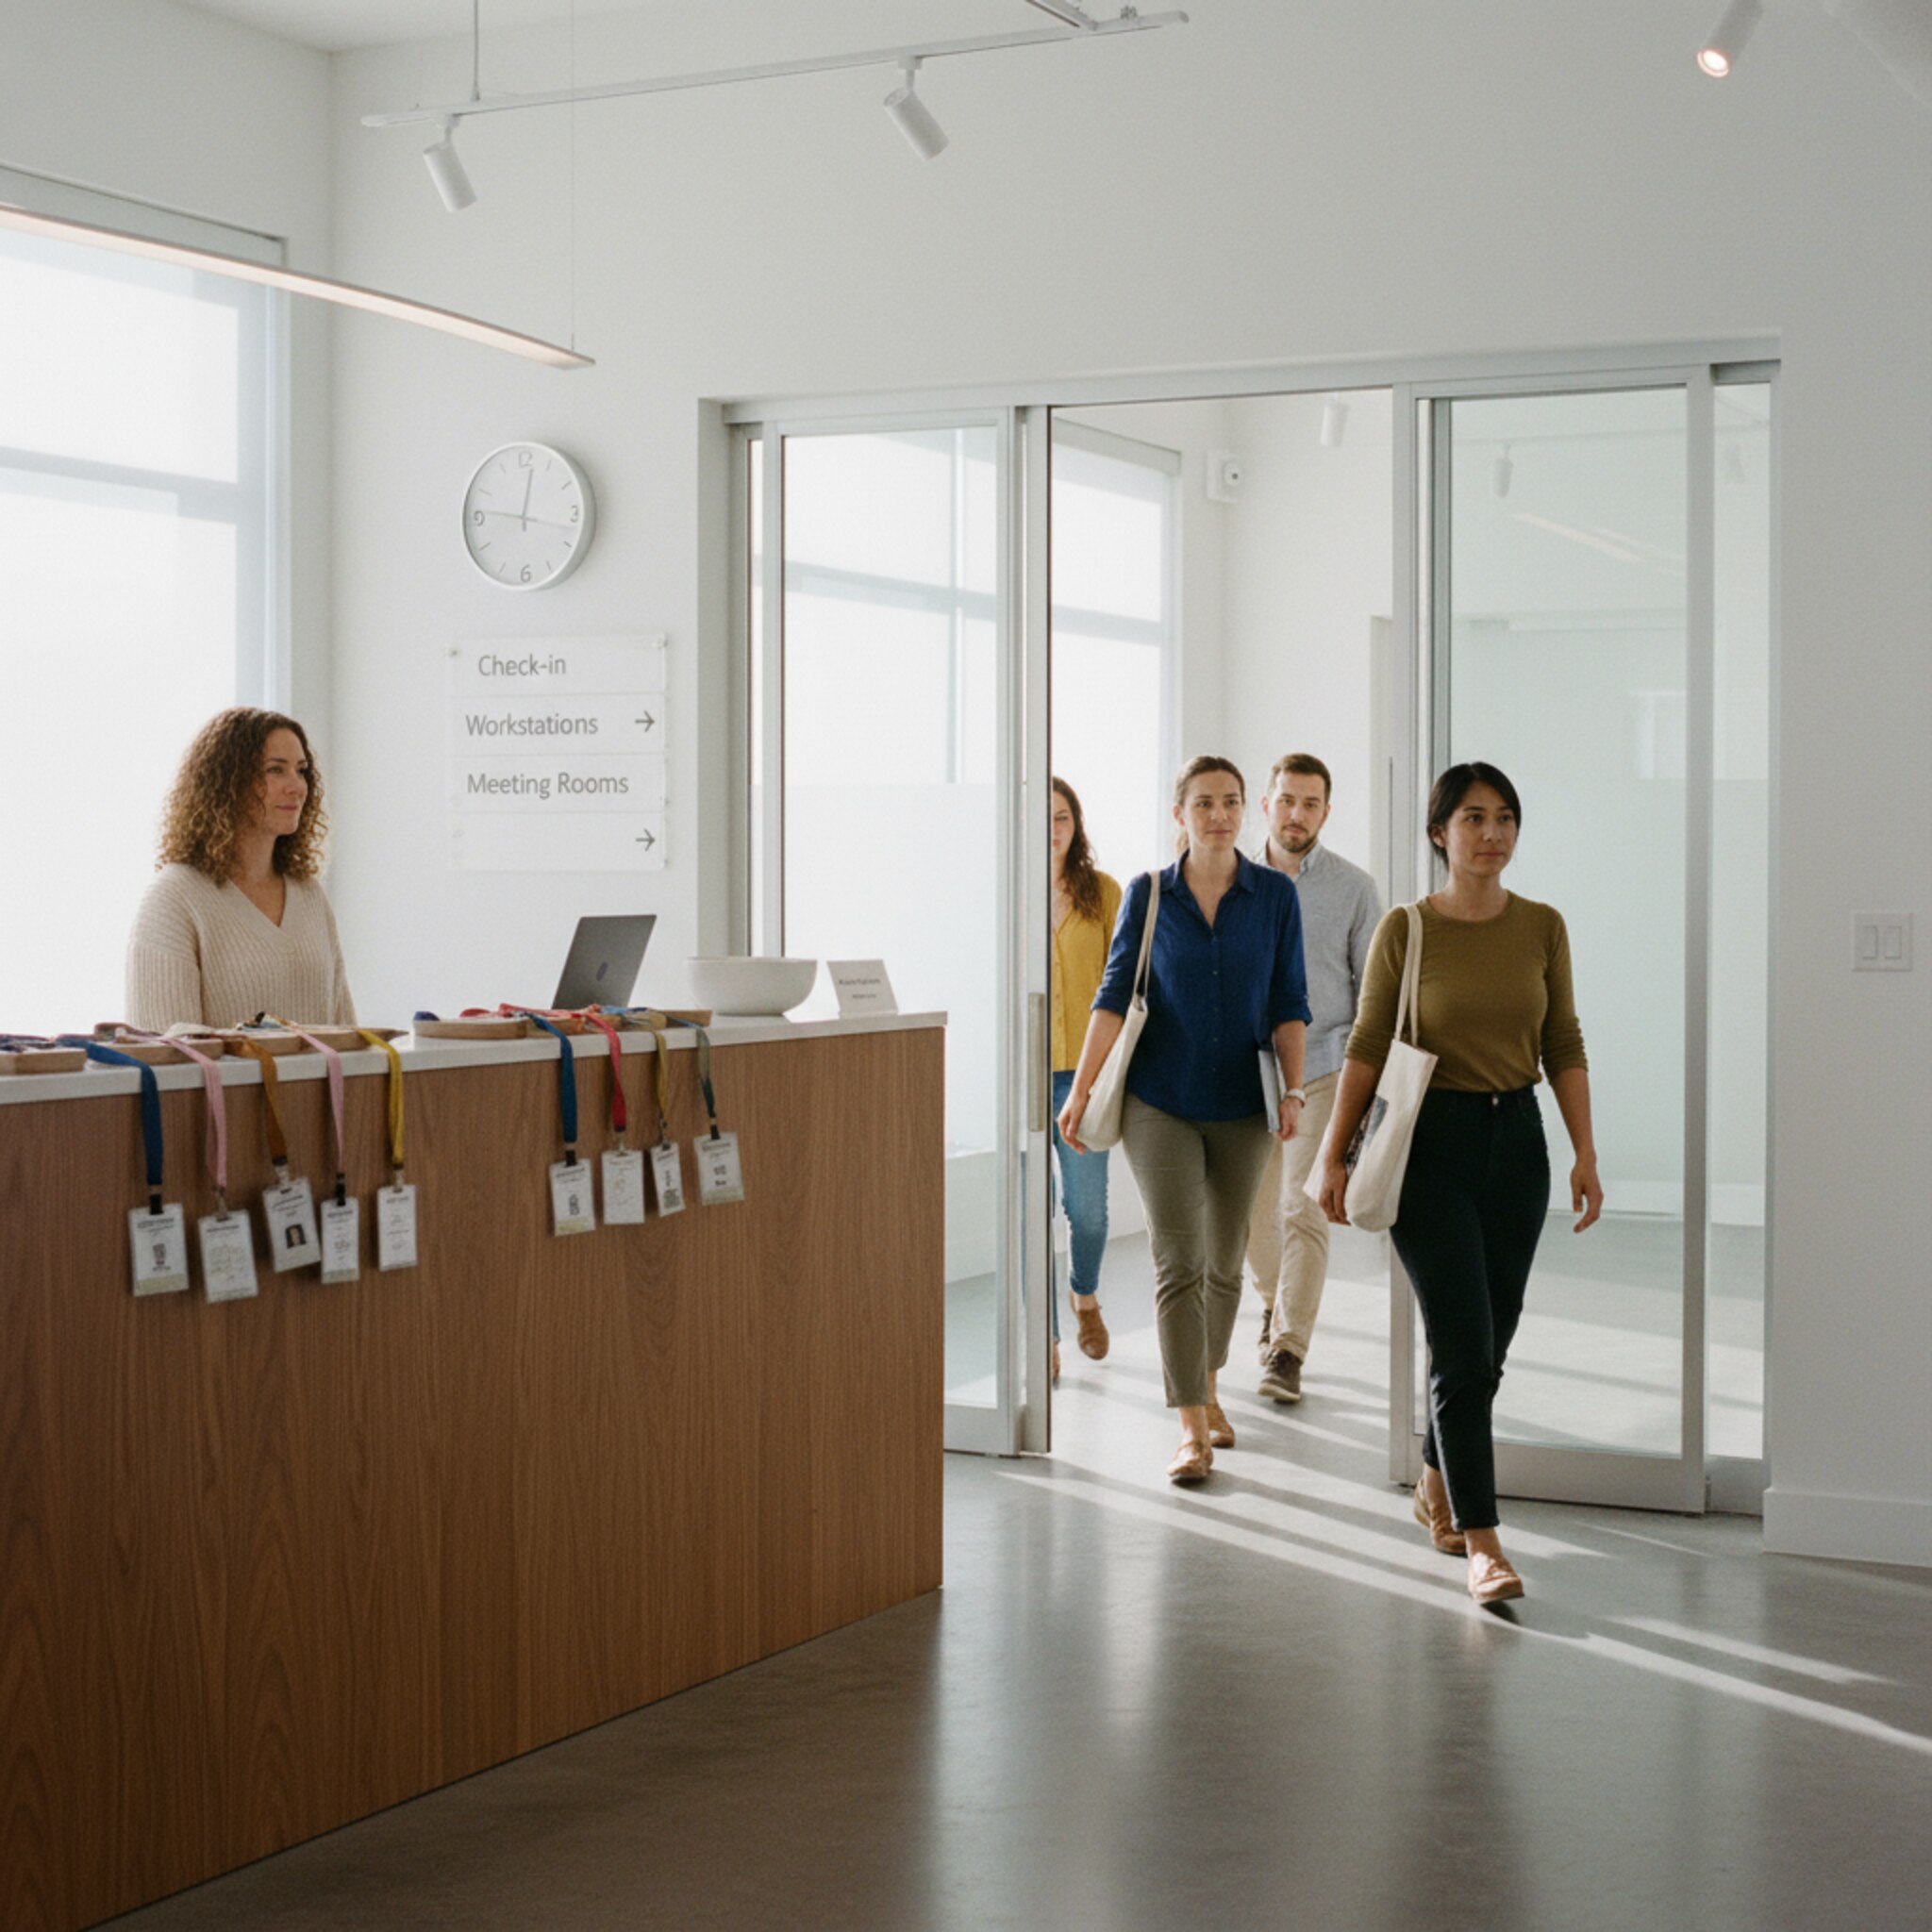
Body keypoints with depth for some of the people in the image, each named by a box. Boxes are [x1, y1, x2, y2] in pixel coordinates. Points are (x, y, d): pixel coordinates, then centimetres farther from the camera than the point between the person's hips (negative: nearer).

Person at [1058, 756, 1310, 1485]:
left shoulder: (1275, 894, 0)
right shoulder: (1148, 895, -1)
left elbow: (1288, 1003, 1)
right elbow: (1116, 994, -5)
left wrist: (1293, 1089, -9)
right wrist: (1080, 1091, -11)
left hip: (1241, 1106, 2)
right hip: (1161, 1103, -2)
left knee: (1224, 1263, 13)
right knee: (1178, 1263, -8)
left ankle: (1207, 1388, 35)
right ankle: (1192, 1431, -8)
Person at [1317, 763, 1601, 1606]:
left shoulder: (1542, 927, 5)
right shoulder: (1405, 930, -5)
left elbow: (1564, 1047, 8)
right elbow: (1367, 1047, -2)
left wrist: (1585, 1153, 1)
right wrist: (1333, 1156, -6)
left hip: (1516, 1139, 4)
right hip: (1431, 1142, -4)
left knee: (1488, 1344, 12)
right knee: (1462, 1344, -10)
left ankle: (1436, 1486, 35)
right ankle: (1481, 1543, -8)